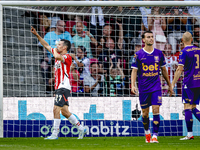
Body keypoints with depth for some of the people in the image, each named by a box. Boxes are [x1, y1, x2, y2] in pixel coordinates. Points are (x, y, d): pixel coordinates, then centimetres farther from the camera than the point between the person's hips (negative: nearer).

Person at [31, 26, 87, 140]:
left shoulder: (67, 57, -10)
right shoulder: (58, 54, 16)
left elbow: (58, 57, -32)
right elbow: (46, 45, 23)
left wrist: (55, 51, -10)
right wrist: (37, 35, 21)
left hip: (64, 87, -9)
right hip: (59, 87, 9)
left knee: (56, 109, -12)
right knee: (65, 111, 10)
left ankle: (55, 134, -11)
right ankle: (81, 129, 16)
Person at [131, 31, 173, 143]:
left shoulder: (159, 53, 5)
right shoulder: (139, 55, -2)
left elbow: (164, 70, 15)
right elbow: (134, 71, -2)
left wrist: (169, 85, 18)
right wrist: (133, 85, -16)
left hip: (156, 87, 1)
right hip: (143, 88, -1)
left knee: (156, 110, -12)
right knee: (145, 113, 7)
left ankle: (155, 136, -10)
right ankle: (147, 133, 31)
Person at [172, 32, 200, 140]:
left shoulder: (184, 52, -8)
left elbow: (179, 69, -12)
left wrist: (173, 84, -9)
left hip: (189, 83, -6)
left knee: (187, 107, -3)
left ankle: (190, 134, -6)